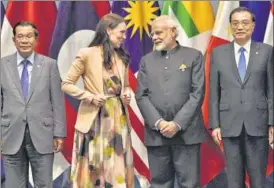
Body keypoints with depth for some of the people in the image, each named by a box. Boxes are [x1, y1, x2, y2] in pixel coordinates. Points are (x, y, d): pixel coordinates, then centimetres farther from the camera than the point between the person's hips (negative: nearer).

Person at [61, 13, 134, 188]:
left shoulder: (122, 57, 10)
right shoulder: (87, 54, -7)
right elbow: (66, 84, -5)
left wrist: (127, 95, -1)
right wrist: (91, 97, -14)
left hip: (118, 118, 5)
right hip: (94, 119, -5)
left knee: (118, 169, 6)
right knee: (93, 169, 1)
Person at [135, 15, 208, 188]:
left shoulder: (194, 56, 4)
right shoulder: (147, 60, 13)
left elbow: (197, 94, -4)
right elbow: (141, 96, 5)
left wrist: (178, 124, -12)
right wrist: (158, 123, -9)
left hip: (186, 132, -2)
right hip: (156, 133, 3)